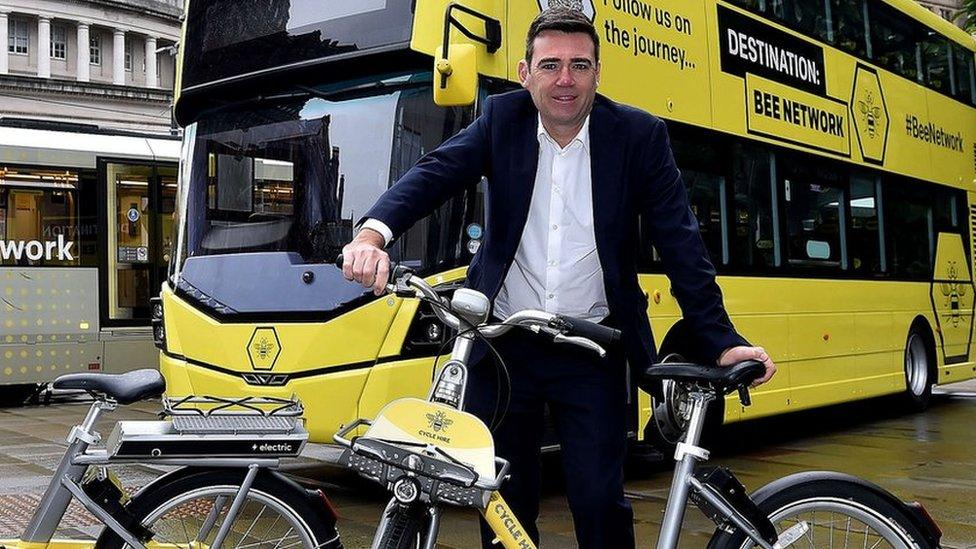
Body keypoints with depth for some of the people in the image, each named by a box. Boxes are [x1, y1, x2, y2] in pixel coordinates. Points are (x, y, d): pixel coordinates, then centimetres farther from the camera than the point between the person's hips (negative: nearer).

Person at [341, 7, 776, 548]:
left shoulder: (640, 135, -5)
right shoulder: (502, 120, -1)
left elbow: (682, 246, -7)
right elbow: (434, 173, -15)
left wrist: (723, 343, -13)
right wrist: (373, 232, -35)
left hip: (591, 352, -1)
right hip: (502, 344, 2)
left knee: (599, 501, -3)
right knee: (504, 500, 11)